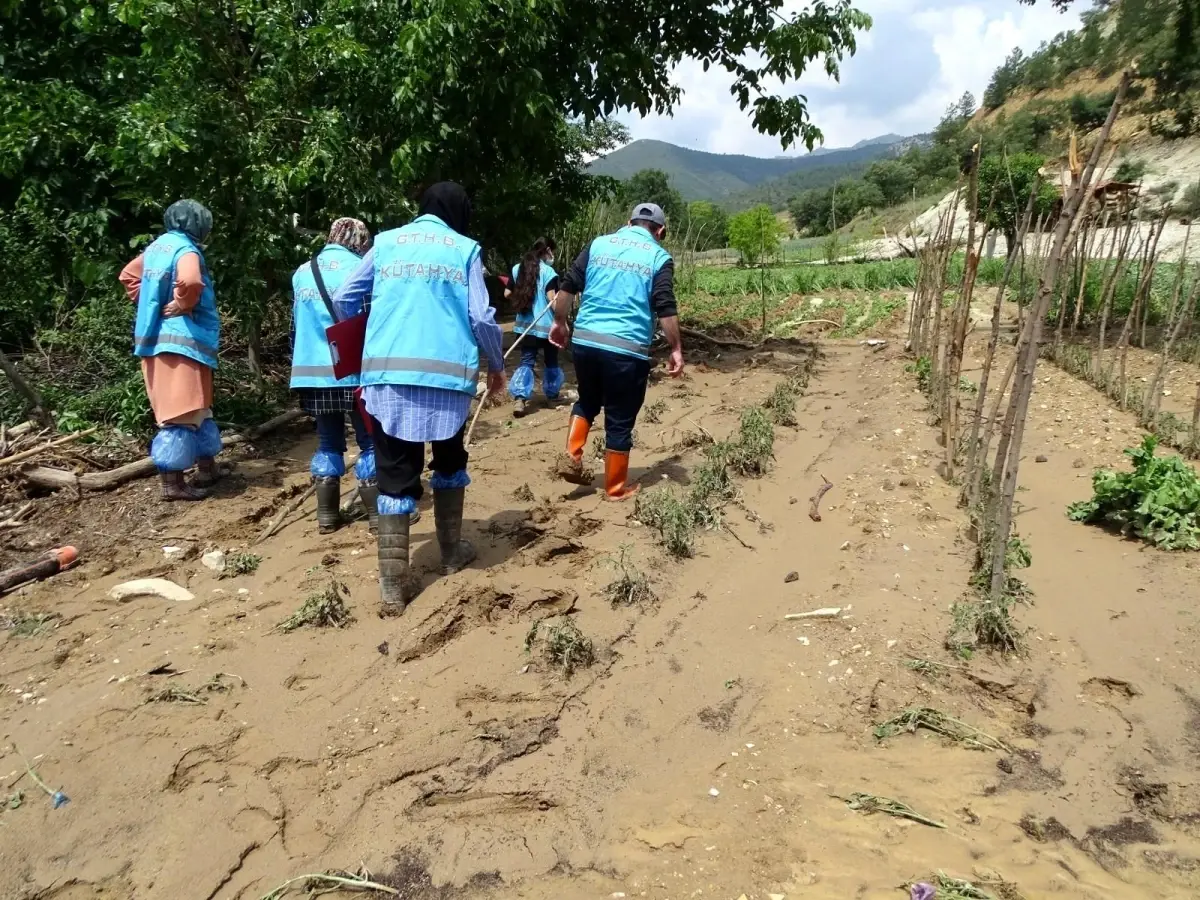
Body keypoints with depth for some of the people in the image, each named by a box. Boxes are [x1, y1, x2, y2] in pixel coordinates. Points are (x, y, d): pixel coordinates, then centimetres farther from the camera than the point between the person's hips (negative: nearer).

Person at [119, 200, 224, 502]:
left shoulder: (157, 247, 14)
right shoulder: (185, 250, -13)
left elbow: (128, 275, 26)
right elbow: (191, 282, -34)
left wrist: (149, 304, 20)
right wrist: (181, 305, -17)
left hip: (157, 337, 9)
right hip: (180, 340, -9)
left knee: (196, 407, 18)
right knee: (179, 412, -6)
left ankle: (207, 468, 26)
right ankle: (172, 482, -3)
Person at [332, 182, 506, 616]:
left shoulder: (386, 242, 15)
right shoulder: (465, 249, 9)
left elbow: (342, 303, 13)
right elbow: (482, 318, 1)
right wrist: (497, 364, 16)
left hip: (387, 373, 1)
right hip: (447, 374, -1)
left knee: (396, 475, 3)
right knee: (450, 460, 22)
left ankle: (393, 586, -1)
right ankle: (452, 552, 32)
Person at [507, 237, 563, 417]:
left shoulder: (518, 268, 4)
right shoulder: (548, 271, -11)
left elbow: (508, 294, 7)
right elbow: (552, 298, -18)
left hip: (525, 324, 4)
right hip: (546, 324, -4)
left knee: (526, 361, 2)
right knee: (551, 361, 16)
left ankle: (519, 398, -16)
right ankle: (552, 394, 30)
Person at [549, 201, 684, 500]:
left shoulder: (598, 244, 11)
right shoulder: (659, 257, 2)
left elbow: (568, 285, 7)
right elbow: (665, 308, -8)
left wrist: (559, 322, 17)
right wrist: (676, 349, -2)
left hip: (584, 340, 4)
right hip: (627, 348, -3)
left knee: (587, 401, 27)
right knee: (620, 420, 7)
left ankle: (572, 459, 13)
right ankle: (616, 488, 17)